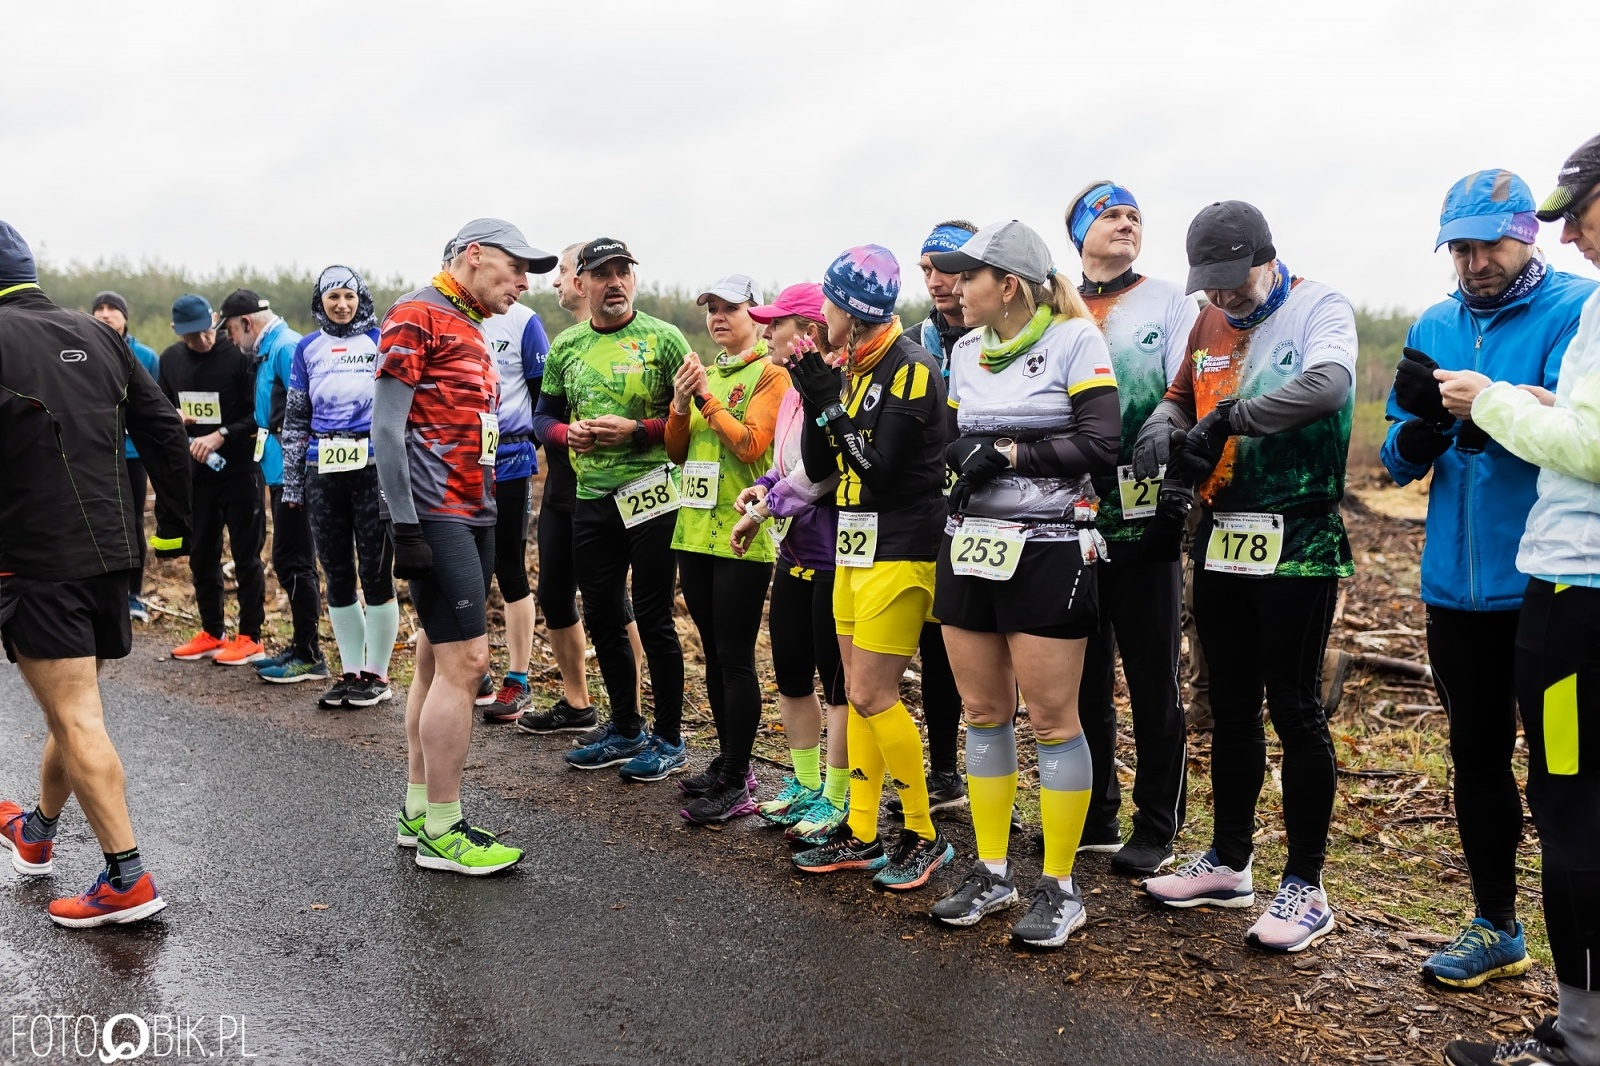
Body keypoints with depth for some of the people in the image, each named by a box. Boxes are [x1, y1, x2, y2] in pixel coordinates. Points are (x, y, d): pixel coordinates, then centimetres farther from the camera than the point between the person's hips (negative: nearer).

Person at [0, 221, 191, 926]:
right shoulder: (100, 339, 9)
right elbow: (165, 432, 10)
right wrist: (174, 528, 17)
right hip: (114, 552, 7)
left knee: (76, 720, -3)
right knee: (73, 709, 21)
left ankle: (126, 880, -2)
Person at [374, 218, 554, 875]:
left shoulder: (471, 329, 20)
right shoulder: (417, 315, -7)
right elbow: (386, 426, -14)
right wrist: (405, 525, -18)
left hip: (472, 516, 9)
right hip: (436, 518, -9)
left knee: (438, 662, 12)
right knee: (465, 661, -11)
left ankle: (418, 813, 21)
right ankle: (441, 833, -2)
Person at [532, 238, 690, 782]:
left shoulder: (663, 338, -5)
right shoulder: (566, 347, 10)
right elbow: (543, 416, 17)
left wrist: (637, 431, -18)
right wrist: (568, 433, -4)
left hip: (650, 494, -6)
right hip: (591, 498, 6)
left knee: (654, 620, 1)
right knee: (602, 617, 13)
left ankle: (669, 740, 15)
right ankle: (625, 730, 30)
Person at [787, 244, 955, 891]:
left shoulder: (911, 368, -13)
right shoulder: (854, 370, 12)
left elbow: (880, 469, -20)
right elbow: (818, 467, 10)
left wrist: (830, 402, -18)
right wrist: (813, 396, -1)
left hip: (900, 552, -9)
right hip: (854, 546, 9)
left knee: (873, 697, -7)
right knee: (858, 694, 11)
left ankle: (924, 837, 9)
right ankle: (861, 835, 20)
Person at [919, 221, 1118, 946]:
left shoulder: (1075, 340, -6)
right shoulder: (965, 352, 13)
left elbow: (1099, 448, -13)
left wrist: (1008, 454, -12)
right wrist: (964, 459, -5)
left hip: (1048, 551, -6)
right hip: (970, 546, 6)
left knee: (1052, 719, -1)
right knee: (982, 711, 10)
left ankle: (1059, 887, 12)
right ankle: (992, 872, 23)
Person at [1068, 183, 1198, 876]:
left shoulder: (1171, 304, 5)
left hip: (1141, 514, -3)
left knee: (1152, 677, 3)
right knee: (1083, 673, 10)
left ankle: (1157, 828, 14)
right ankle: (1093, 818, 23)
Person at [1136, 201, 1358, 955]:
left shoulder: (1320, 309, -7)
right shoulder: (1209, 326, 11)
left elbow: (1328, 384, -27)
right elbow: (1181, 399, 20)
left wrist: (1229, 418, -30)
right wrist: (1164, 427, -4)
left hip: (1298, 542, -6)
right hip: (1223, 538, 6)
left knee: (1293, 708, -1)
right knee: (1231, 706, 13)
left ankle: (1306, 887, 11)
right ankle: (1228, 864, 26)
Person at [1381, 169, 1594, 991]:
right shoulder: (1436, 326, 10)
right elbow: (1399, 462, 8)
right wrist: (1422, 425, -13)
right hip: (1456, 584, 5)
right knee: (1477, 753, 15)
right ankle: (1495, 927, 33)